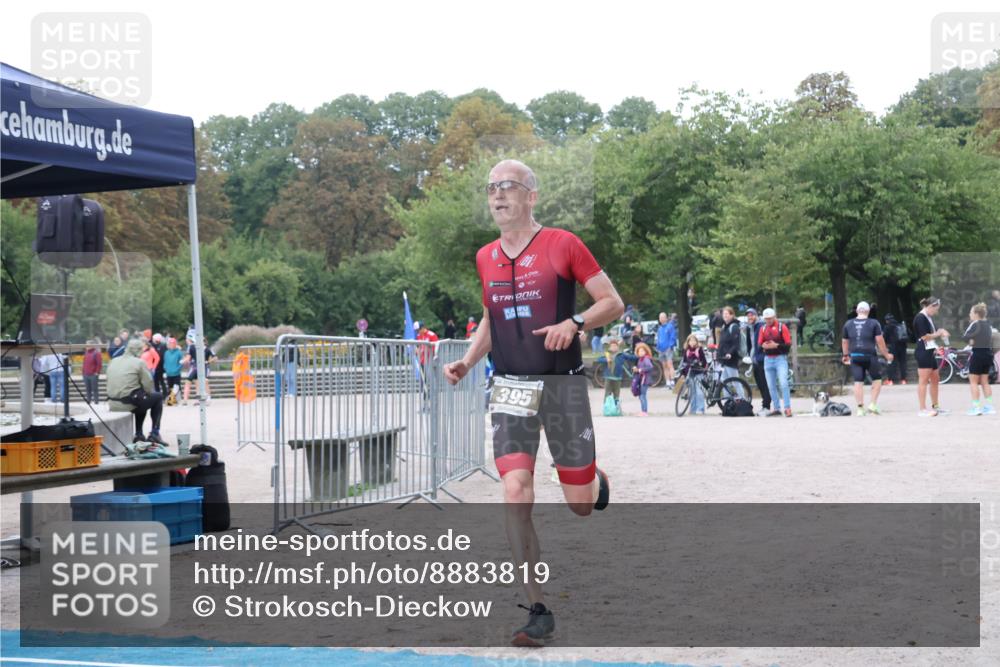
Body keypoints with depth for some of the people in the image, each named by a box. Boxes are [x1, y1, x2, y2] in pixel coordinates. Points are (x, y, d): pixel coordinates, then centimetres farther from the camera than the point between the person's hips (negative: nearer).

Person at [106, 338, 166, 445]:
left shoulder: (113, 361, 13)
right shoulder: (139, 362, -6)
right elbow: (148, 385, -10)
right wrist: (149, 392, 13)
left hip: (112, 404, 7)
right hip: (129, 403, -7)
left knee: (140, 397, 34)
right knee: (158, 397, 17)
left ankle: (139, 434, 29)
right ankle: (154, 434, 10)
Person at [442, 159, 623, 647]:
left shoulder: (563, 245, -5)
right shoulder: (485, 258, 10)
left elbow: (612, 303, -2)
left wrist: (574, 323, -20)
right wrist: (467, 362, 8)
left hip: (563, 386, -3)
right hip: (510, 387, 3)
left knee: (580, 503, 3)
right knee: (515, 495, -12)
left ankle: (596, 480, 43)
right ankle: (538, 612, -5)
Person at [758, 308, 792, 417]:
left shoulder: (782, 327, -3)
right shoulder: (763, 328, 10)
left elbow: (788, 344, -8)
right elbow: (759, 344, 11)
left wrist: (776, 345, -20)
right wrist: (763, 346, -11)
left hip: (780, 358, -5)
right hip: (768, 359, 5)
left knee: (783, 383, -14)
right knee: (771, 386, 7)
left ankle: (787, 408, -13)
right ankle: (776, 408, 14)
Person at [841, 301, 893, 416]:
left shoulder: (848, 324, 10)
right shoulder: (874, 323, 0)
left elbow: (844, 342, 15)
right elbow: (880, 341, -4)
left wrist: (846, 355, 27)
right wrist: (886, 354, 5)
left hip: (855, 356, 3)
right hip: (869, 356, -3)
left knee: (858, 382, 2)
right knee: (877, 379, 12)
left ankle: (860, 409, 0)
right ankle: (873, 404, 3)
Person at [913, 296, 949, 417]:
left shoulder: (929, 318, 17)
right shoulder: (920, 318, -13)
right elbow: (925, 336, -18)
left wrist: (940, 333, 3)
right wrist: (938, 334, -5)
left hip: (930, 352, 10)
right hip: (923, 352, -10)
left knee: (935, 379, 16)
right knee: (923, 380, -8)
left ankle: (935, 406, 27)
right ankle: (922, 409, -7)